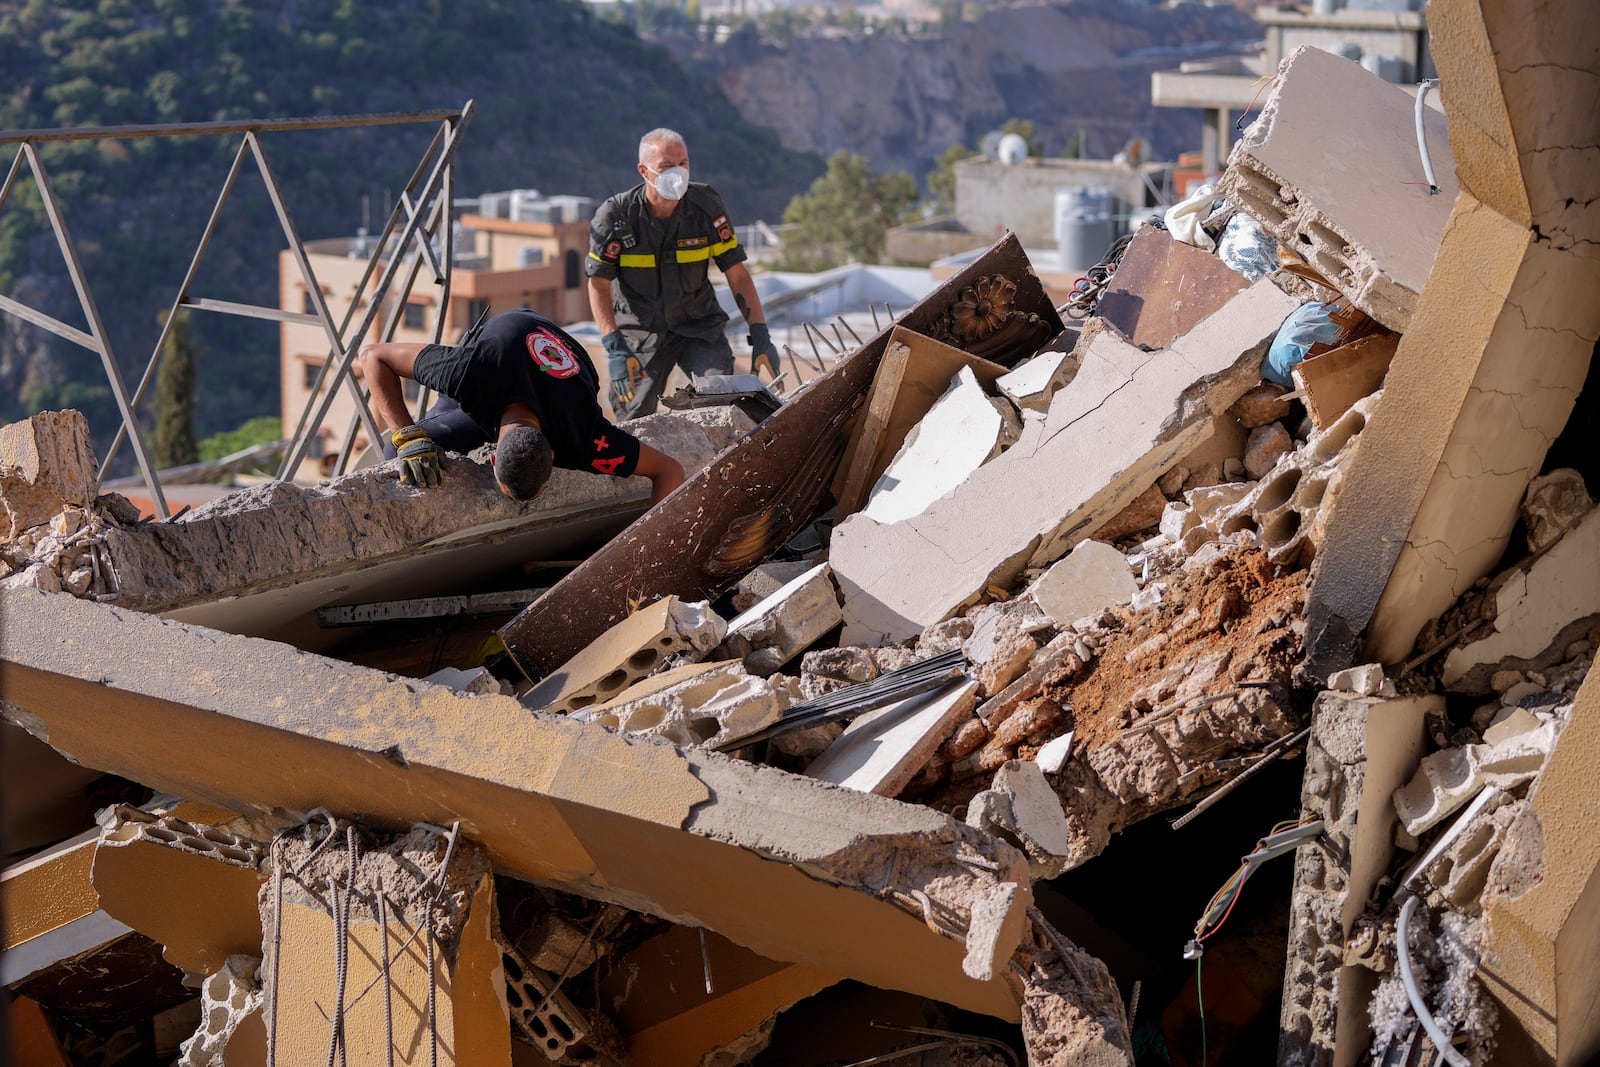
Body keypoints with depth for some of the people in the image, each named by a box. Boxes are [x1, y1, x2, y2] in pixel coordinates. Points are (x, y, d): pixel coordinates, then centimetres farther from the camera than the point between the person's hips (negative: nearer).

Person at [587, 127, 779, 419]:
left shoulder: (706, 206, -10)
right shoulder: (615, 216, -13)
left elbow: (737, 274, -5)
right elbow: (598, 284, -9)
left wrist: (760, 337, -12)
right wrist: (614, 348, -22)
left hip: (699, 326, 1)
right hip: (640, 330, -1)